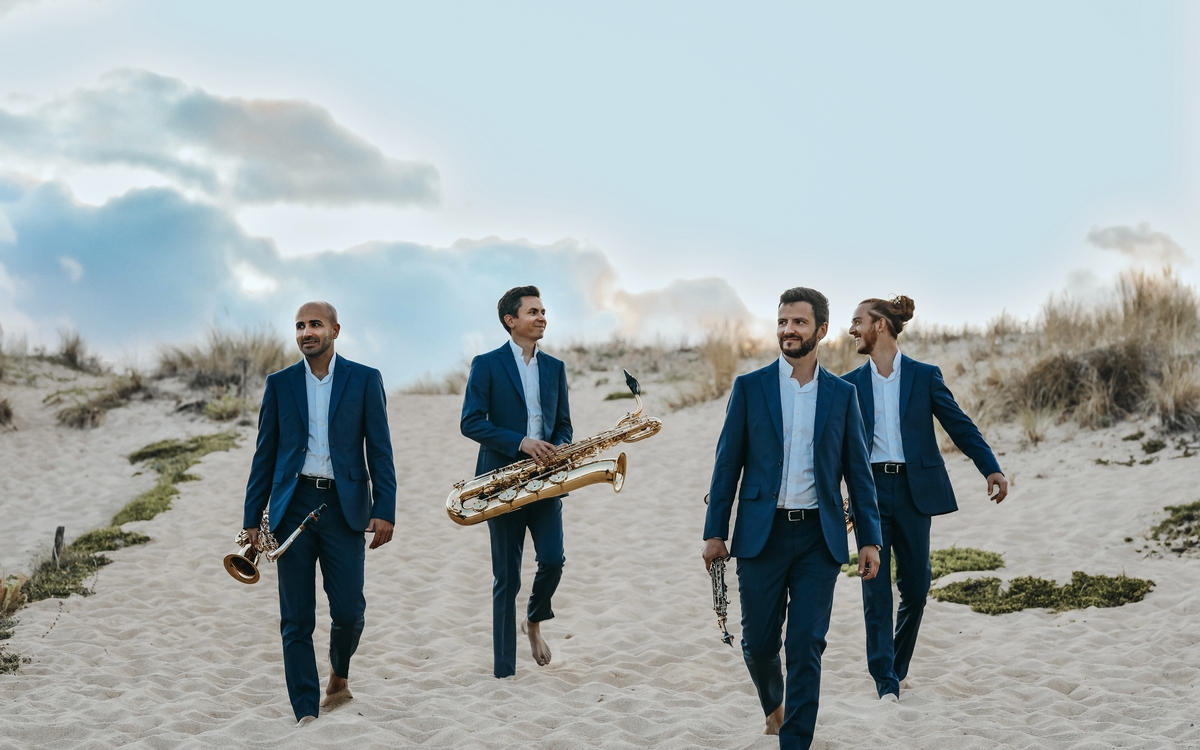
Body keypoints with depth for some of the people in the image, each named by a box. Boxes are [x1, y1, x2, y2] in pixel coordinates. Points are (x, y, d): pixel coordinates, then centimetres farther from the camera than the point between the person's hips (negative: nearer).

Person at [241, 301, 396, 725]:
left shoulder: (364, 379, 4)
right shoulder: (280, 383, 9)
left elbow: (379, 450, 2)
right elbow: (265, 454, 10)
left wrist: (385, 510, -7)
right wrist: (252, 516, 6)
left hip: (343, 507, -1)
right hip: (293, 507, 1)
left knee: (348, 611, -4)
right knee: (296, 621, 1)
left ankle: (338, 677, 27)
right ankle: (307, 715, 7)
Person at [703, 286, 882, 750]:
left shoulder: (842, 394, 6)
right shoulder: (749, 387, 3)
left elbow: (858, 472, 7)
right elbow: (728, 463, 3)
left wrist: (869, 540, 1)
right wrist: (715, 532, -1)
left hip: (819, 538, 0)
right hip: (761, 534, 0)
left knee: (807, 647, -3)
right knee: (758, 642, 8)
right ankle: (773, 704, 38)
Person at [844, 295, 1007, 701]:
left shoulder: (924, 376, 2)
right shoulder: (851, 383, 7)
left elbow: (960, 425, 0)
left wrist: (991, 469, -10)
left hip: (914, 490, 0)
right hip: (871, 490, 1)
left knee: (915, 588, 5)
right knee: (876, 589, -4)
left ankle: (896, 667, 25)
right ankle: (885, 682, -1)